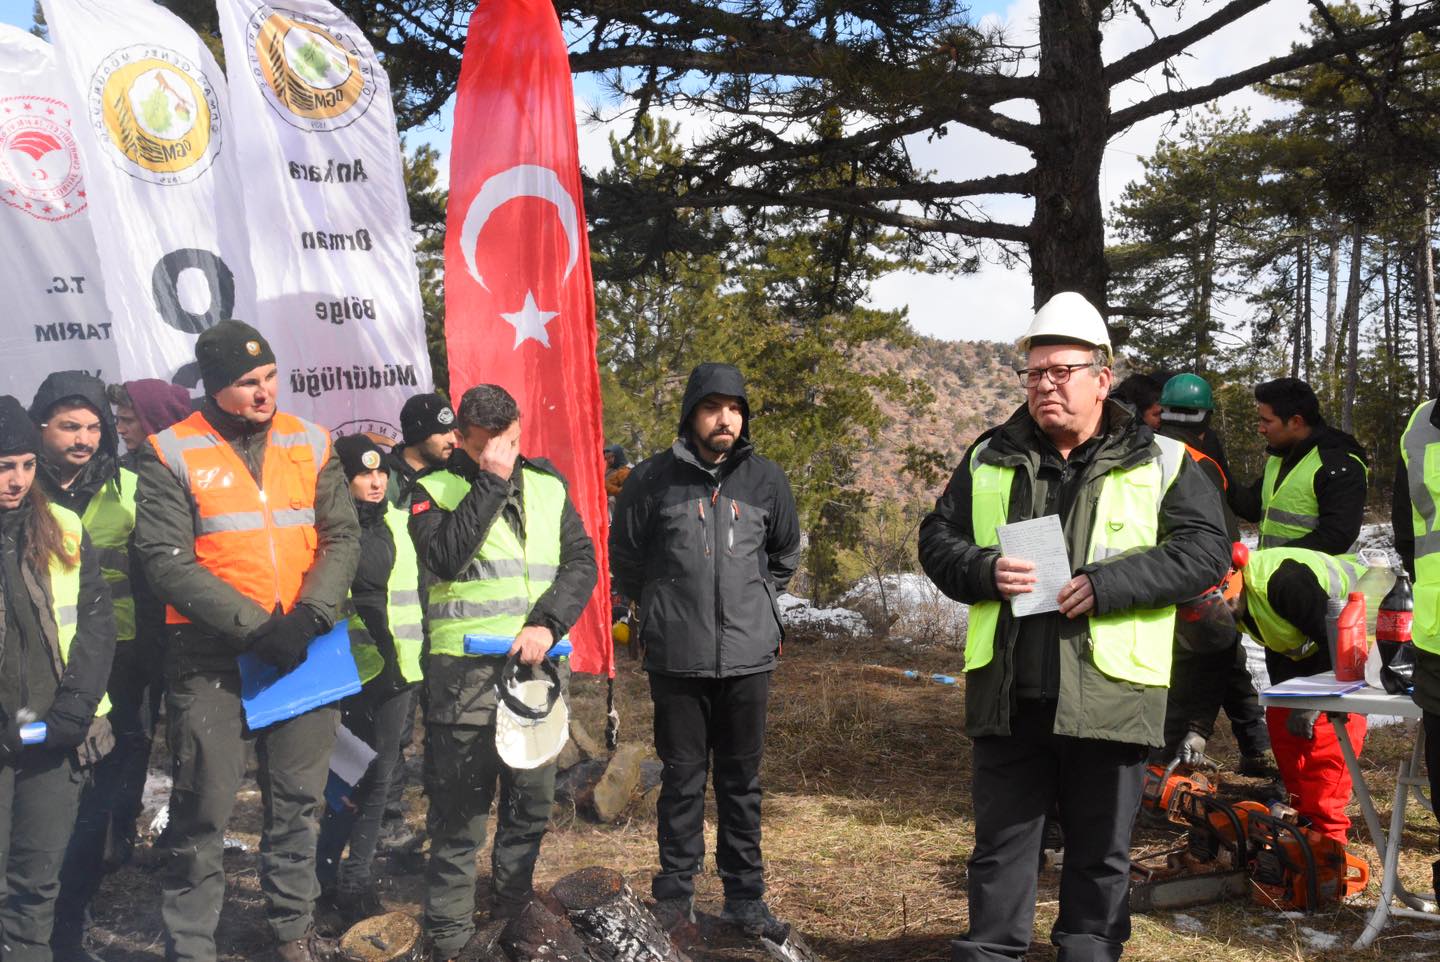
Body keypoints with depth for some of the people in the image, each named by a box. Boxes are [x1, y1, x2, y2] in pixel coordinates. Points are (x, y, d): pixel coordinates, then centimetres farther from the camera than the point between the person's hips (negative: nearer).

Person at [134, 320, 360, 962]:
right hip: (210, 656, -3)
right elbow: (167, 561, -11)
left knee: (298, 801, 13)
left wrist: (307, 617, -13)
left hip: (304, 646, 4)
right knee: (204, 810, 2)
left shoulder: (309, 444, 7)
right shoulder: (172, 454, -4)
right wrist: (255, 627, -17)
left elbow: (342, 537, 4)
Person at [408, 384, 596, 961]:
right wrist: (492, 481, -16)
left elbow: (581, 562, 5)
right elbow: (447, 557, -17)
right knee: (460, 814, -1)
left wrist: (548, 623, -10)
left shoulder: (548, 486, 11)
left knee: (532, 804, 13)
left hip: (539, 668, 4)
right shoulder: (436, 491, 0)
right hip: (464, 674, -4)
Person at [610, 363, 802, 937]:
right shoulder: (653, 479, -2)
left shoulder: (765, 479, 5)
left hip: (748, 657, 2)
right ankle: (674, 894, 18)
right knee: (682, 778, 7)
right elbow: (624, 556, 11)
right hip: (676, 658, -2)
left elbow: (785, 555, 20)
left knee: (742, 780, 9)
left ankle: (745, 895, 19)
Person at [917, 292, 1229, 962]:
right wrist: (984, 570, -10)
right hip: (1007, 692, 2)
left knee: (1101, 849, 11)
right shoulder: (990, 459, 10)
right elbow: (937, 538, 12)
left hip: (1108, 692, -2)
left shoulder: (1158, 463, 1)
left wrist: (1106, 585, -17)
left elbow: (1206, 549, -6)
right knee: (1001, 841, 10)